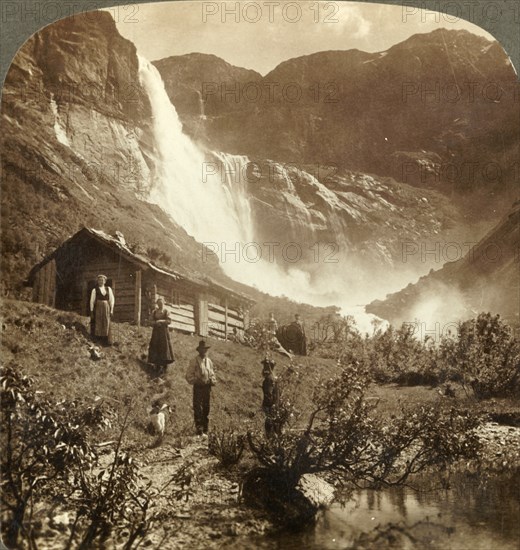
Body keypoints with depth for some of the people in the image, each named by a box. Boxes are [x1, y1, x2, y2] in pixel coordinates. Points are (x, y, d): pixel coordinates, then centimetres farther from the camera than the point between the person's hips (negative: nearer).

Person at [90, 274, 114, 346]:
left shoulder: (108, 289, 7)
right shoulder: (95, 290, 0)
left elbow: (112, 300, 8)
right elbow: (92, 301, 1)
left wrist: (111, 310, 3)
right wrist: (91, 311, -3)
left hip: (106, 308, 2)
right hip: (97, 308, -2)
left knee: (106, 324, 1)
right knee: (97, 324, -2)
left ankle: (105, 341, 5)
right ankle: (96, 341, 3)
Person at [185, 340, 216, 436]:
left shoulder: (209, 361, 11)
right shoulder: (194, 361, -5)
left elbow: (212, 374, 19)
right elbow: (189, 375, -6)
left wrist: (213, 380, 2)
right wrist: (197, 381, -16)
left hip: (207, 387, 5)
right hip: (198, 387, -5)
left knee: (206, 409, 10)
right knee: (198, 409, -6)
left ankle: (205, 430, 18)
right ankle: (199, 430, -3)